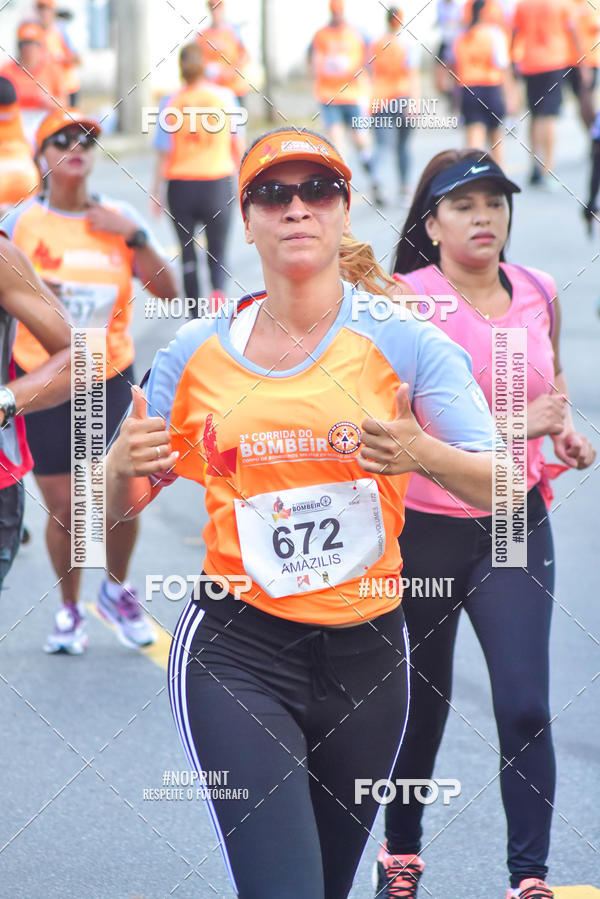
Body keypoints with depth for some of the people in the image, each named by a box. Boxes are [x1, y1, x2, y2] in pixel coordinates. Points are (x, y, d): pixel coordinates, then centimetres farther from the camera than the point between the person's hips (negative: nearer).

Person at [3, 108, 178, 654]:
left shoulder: (119, 219, 1)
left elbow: (167, 292, -4)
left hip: (110, 379, 1)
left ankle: (117, 590, 25)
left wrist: (135, 237, -15)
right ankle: (70, 610, 24)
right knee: (63, 509, 1)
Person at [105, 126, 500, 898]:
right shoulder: (196, 354, 2)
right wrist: (124, 464, -12)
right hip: (236, 653, -1)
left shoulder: (401, 342, -2)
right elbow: (121, 504, 11)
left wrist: (422, 451, -25)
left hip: (365, 652, 1)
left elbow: (499, 488, -5)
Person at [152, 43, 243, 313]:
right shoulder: (224, 97, -4)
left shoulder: (171, 103, -7)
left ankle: (195, 310, 16)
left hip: (181, 185, 0)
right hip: (218, 182, 0)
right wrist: (239, 170, 20)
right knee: (218, 250, 8)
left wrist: (157, 191, 1)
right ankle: (218, 290, -21)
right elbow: (237, 142, 3)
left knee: (188, 251, 12)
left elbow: (164, 153, -7)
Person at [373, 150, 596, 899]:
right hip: (423, 526, -2)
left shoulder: (539, 295, 3)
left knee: (525, 706, -9)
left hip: (514, 526, 3)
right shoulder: (404, 301, -11)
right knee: (423, 702, 12)